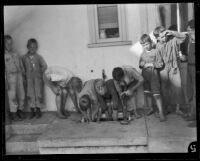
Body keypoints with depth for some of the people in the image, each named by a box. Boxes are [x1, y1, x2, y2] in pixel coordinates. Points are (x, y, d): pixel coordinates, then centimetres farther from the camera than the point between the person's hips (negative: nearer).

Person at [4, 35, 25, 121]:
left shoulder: (16, 54, 9)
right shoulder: (5, 55, -5)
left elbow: (21, 66, 15)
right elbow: (4, 70, -8)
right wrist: (6, 82, -12)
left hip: (19, 75, 5)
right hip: (10, 76, -5)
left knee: (21, 95, 8)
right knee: (12, 96, -1)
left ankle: (20, 111, 22)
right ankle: (13, 114, 8)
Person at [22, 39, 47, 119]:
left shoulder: (38, 57, -2)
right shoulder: (24, 57, 2)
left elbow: (44, 66, 0)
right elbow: (22, 67, 7)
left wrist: (40, 72, 0)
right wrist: (26, 74, 1)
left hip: (38, 78, -1)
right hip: (29, 79, 1)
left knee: (38, 94, 1)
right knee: (30, 95, 3)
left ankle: (38, 111, 12)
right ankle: (32, 111, 12)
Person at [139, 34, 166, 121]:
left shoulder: (156, 51, -4)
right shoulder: (143, 53, 10)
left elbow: (160, 64, -5)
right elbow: (140, 64, 11)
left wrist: (152, 64, -16)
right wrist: (144, 64, -9)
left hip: (154, 75, -5)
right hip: (145, 75, 5)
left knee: (156, 94, -9)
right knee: (147, 93, 12)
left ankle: (161, 113, -7)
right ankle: (150, 109, 30)